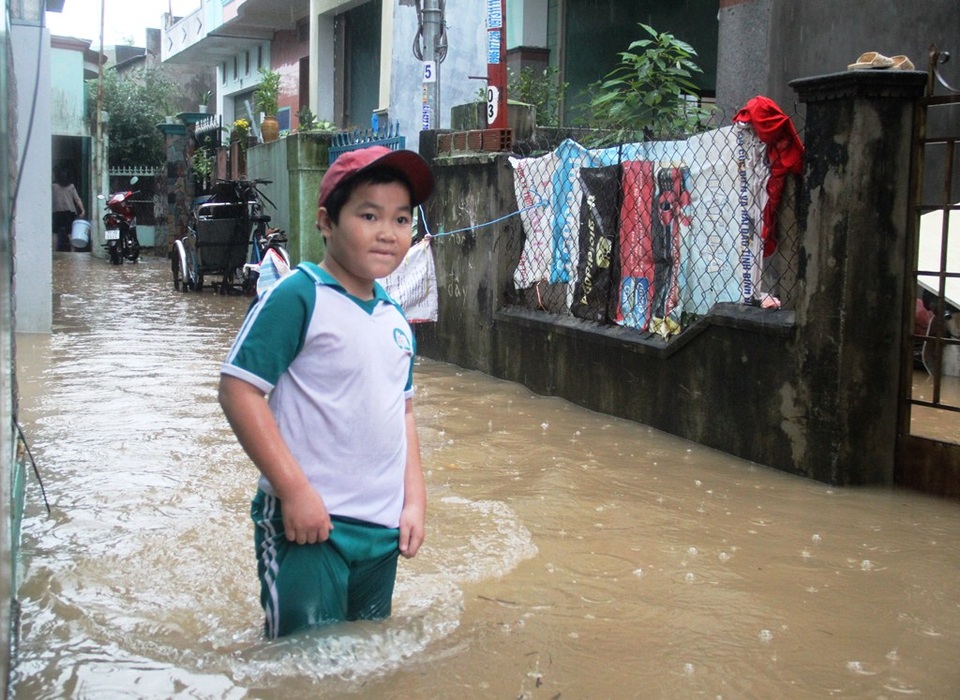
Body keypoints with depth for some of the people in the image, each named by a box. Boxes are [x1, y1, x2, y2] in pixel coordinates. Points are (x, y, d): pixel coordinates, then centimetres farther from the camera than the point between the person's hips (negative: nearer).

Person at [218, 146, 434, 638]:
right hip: (308, 523, -7)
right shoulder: (297, 296, -12)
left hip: (382, 529, 7)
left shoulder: (395, 318, 11)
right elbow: (238, 391, -16)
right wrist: (295, 491, -19)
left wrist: (414, 502, 11)